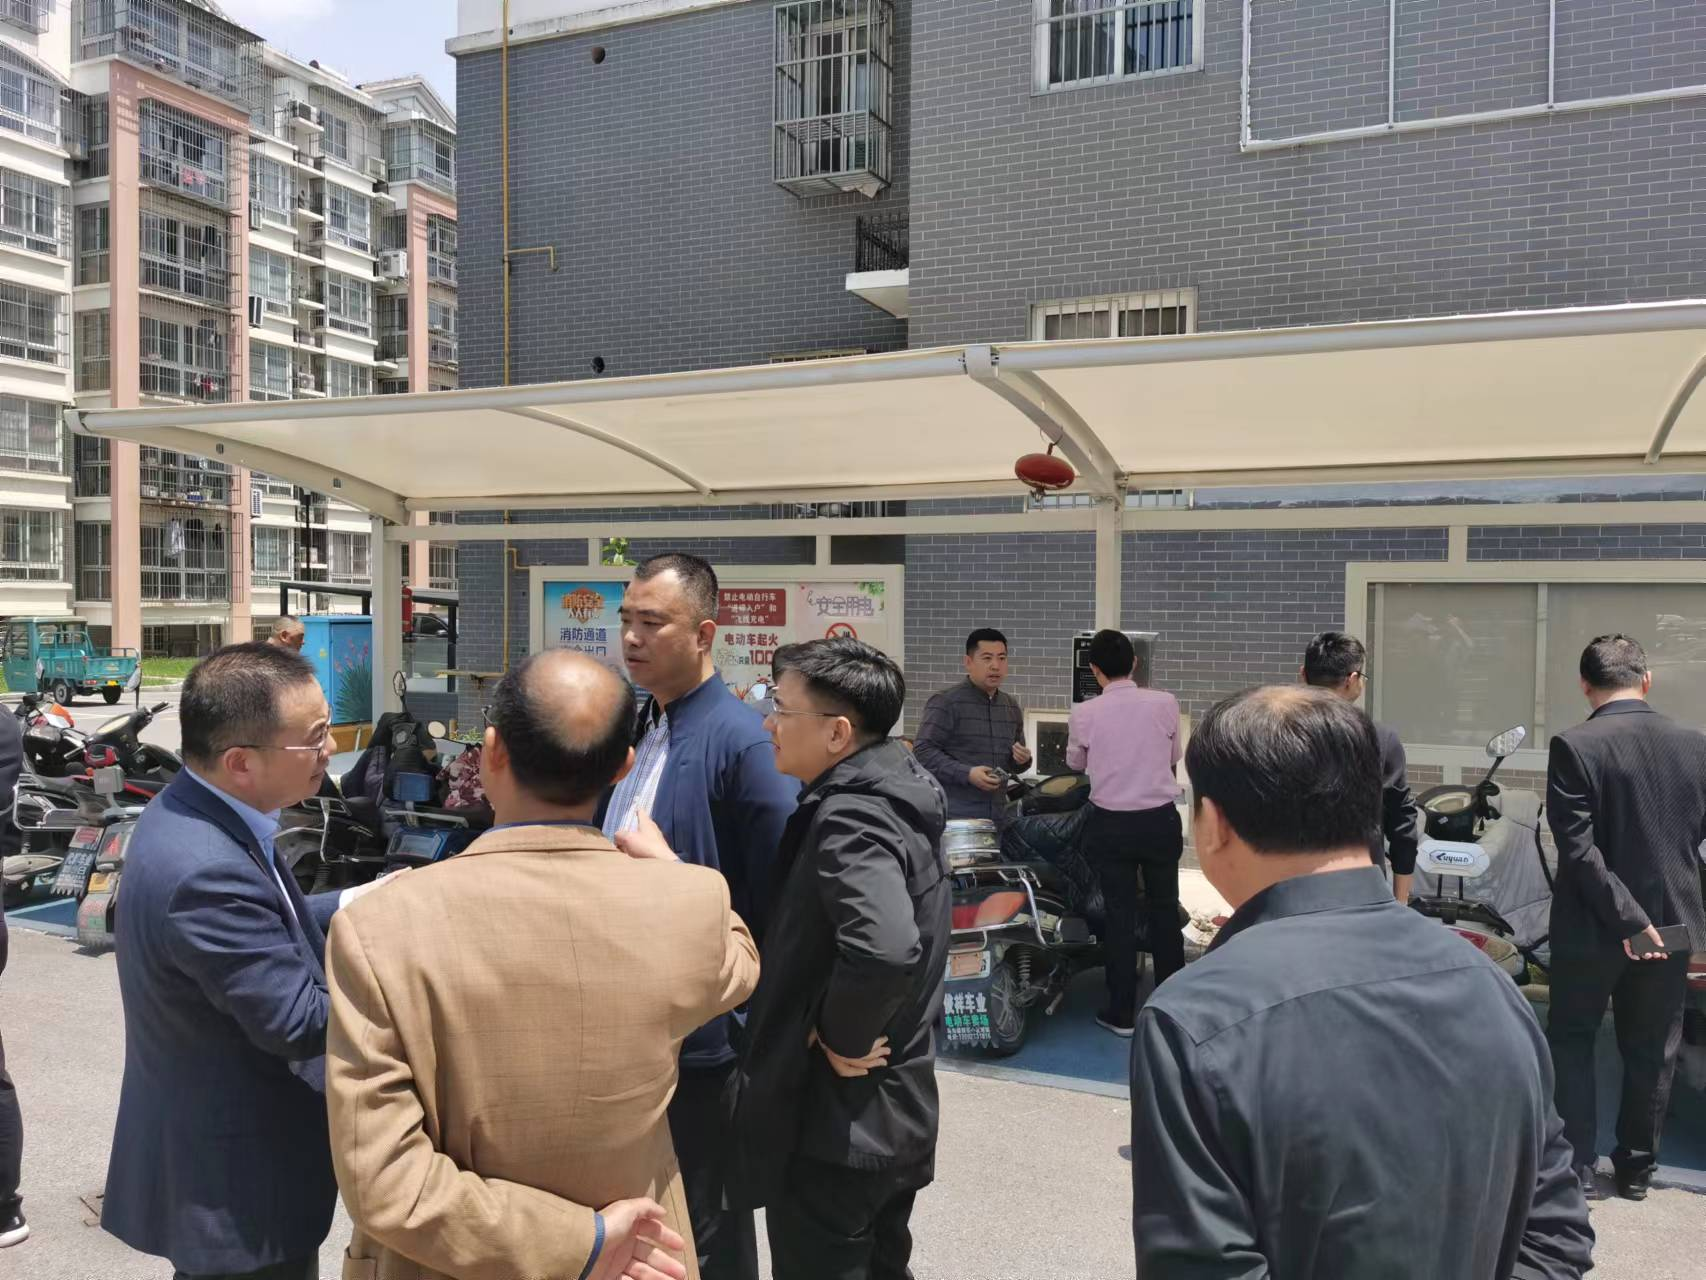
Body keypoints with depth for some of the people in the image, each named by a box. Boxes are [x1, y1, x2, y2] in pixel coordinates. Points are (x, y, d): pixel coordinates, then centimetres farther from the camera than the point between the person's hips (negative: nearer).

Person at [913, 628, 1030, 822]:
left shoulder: (1012, 706, 17)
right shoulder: (945, 702, -5)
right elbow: (923, 750, -12)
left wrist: (1022, 759, 4)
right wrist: (966, 774, -21)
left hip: (997, 814, 6)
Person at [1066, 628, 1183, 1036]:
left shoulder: (1084, 714, -11)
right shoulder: (1165, 704, -8)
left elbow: (1074, 763, 8)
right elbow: (1174, 757, 9)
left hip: (1111, 824, -1)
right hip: (1160, 820, 1)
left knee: (1120, 915, 8)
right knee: (1164, 912, 15)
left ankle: (1122, 1013, 15)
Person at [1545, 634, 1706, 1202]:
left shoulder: (1574, 746, -18)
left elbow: (1578, 849, -22)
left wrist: (1626, 918, -15)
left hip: (1593, 923, -4)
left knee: (1571, 1039, 12)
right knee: (1652, 1049, 16)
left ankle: (1576, 1165, 14)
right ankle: (1637, 1166, 27)